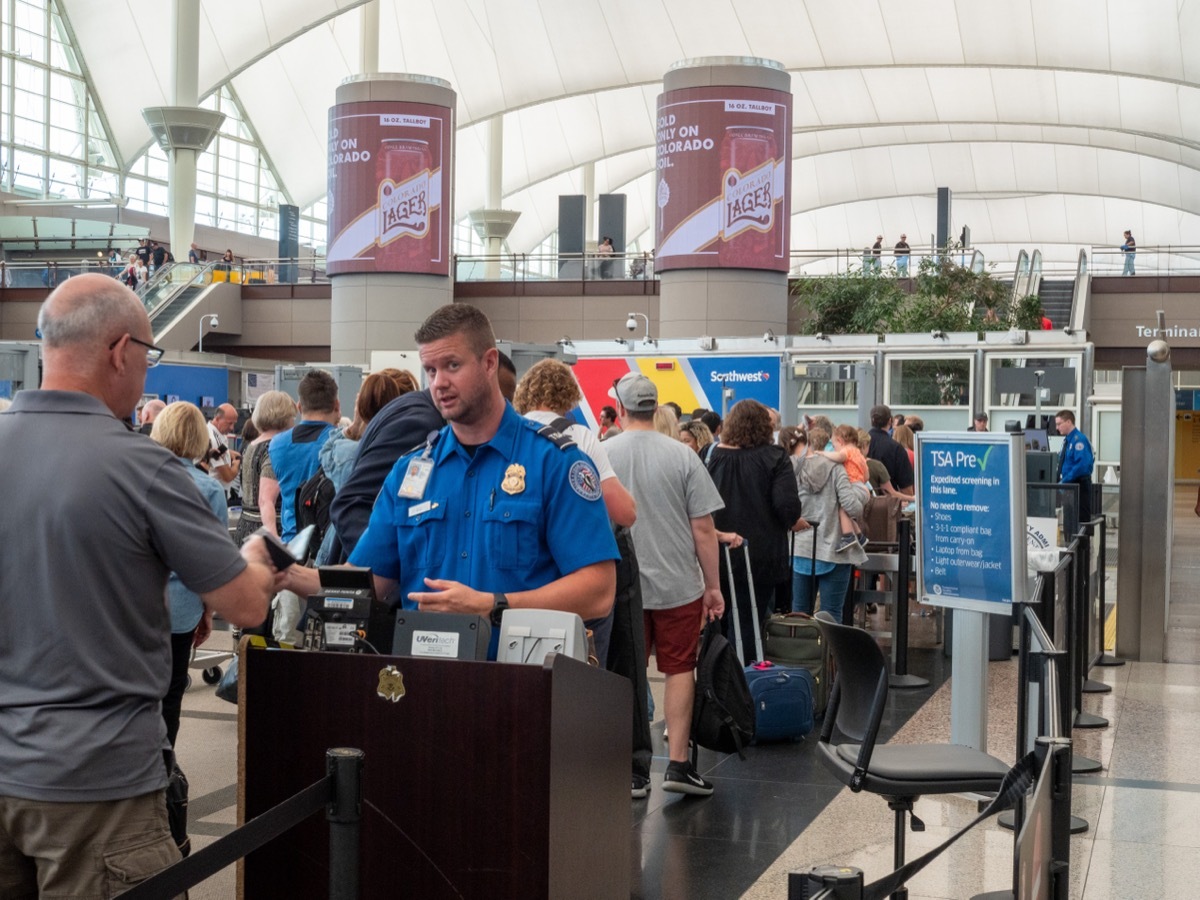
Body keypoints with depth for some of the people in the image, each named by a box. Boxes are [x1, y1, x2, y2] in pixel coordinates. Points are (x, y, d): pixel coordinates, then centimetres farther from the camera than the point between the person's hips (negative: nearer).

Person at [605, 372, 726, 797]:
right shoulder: (681, 455, -6)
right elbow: (703, 528, -6)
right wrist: (713, 586, 3)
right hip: (678, 584, -1)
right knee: (680, 670, 8)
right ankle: (677, 764, 6)